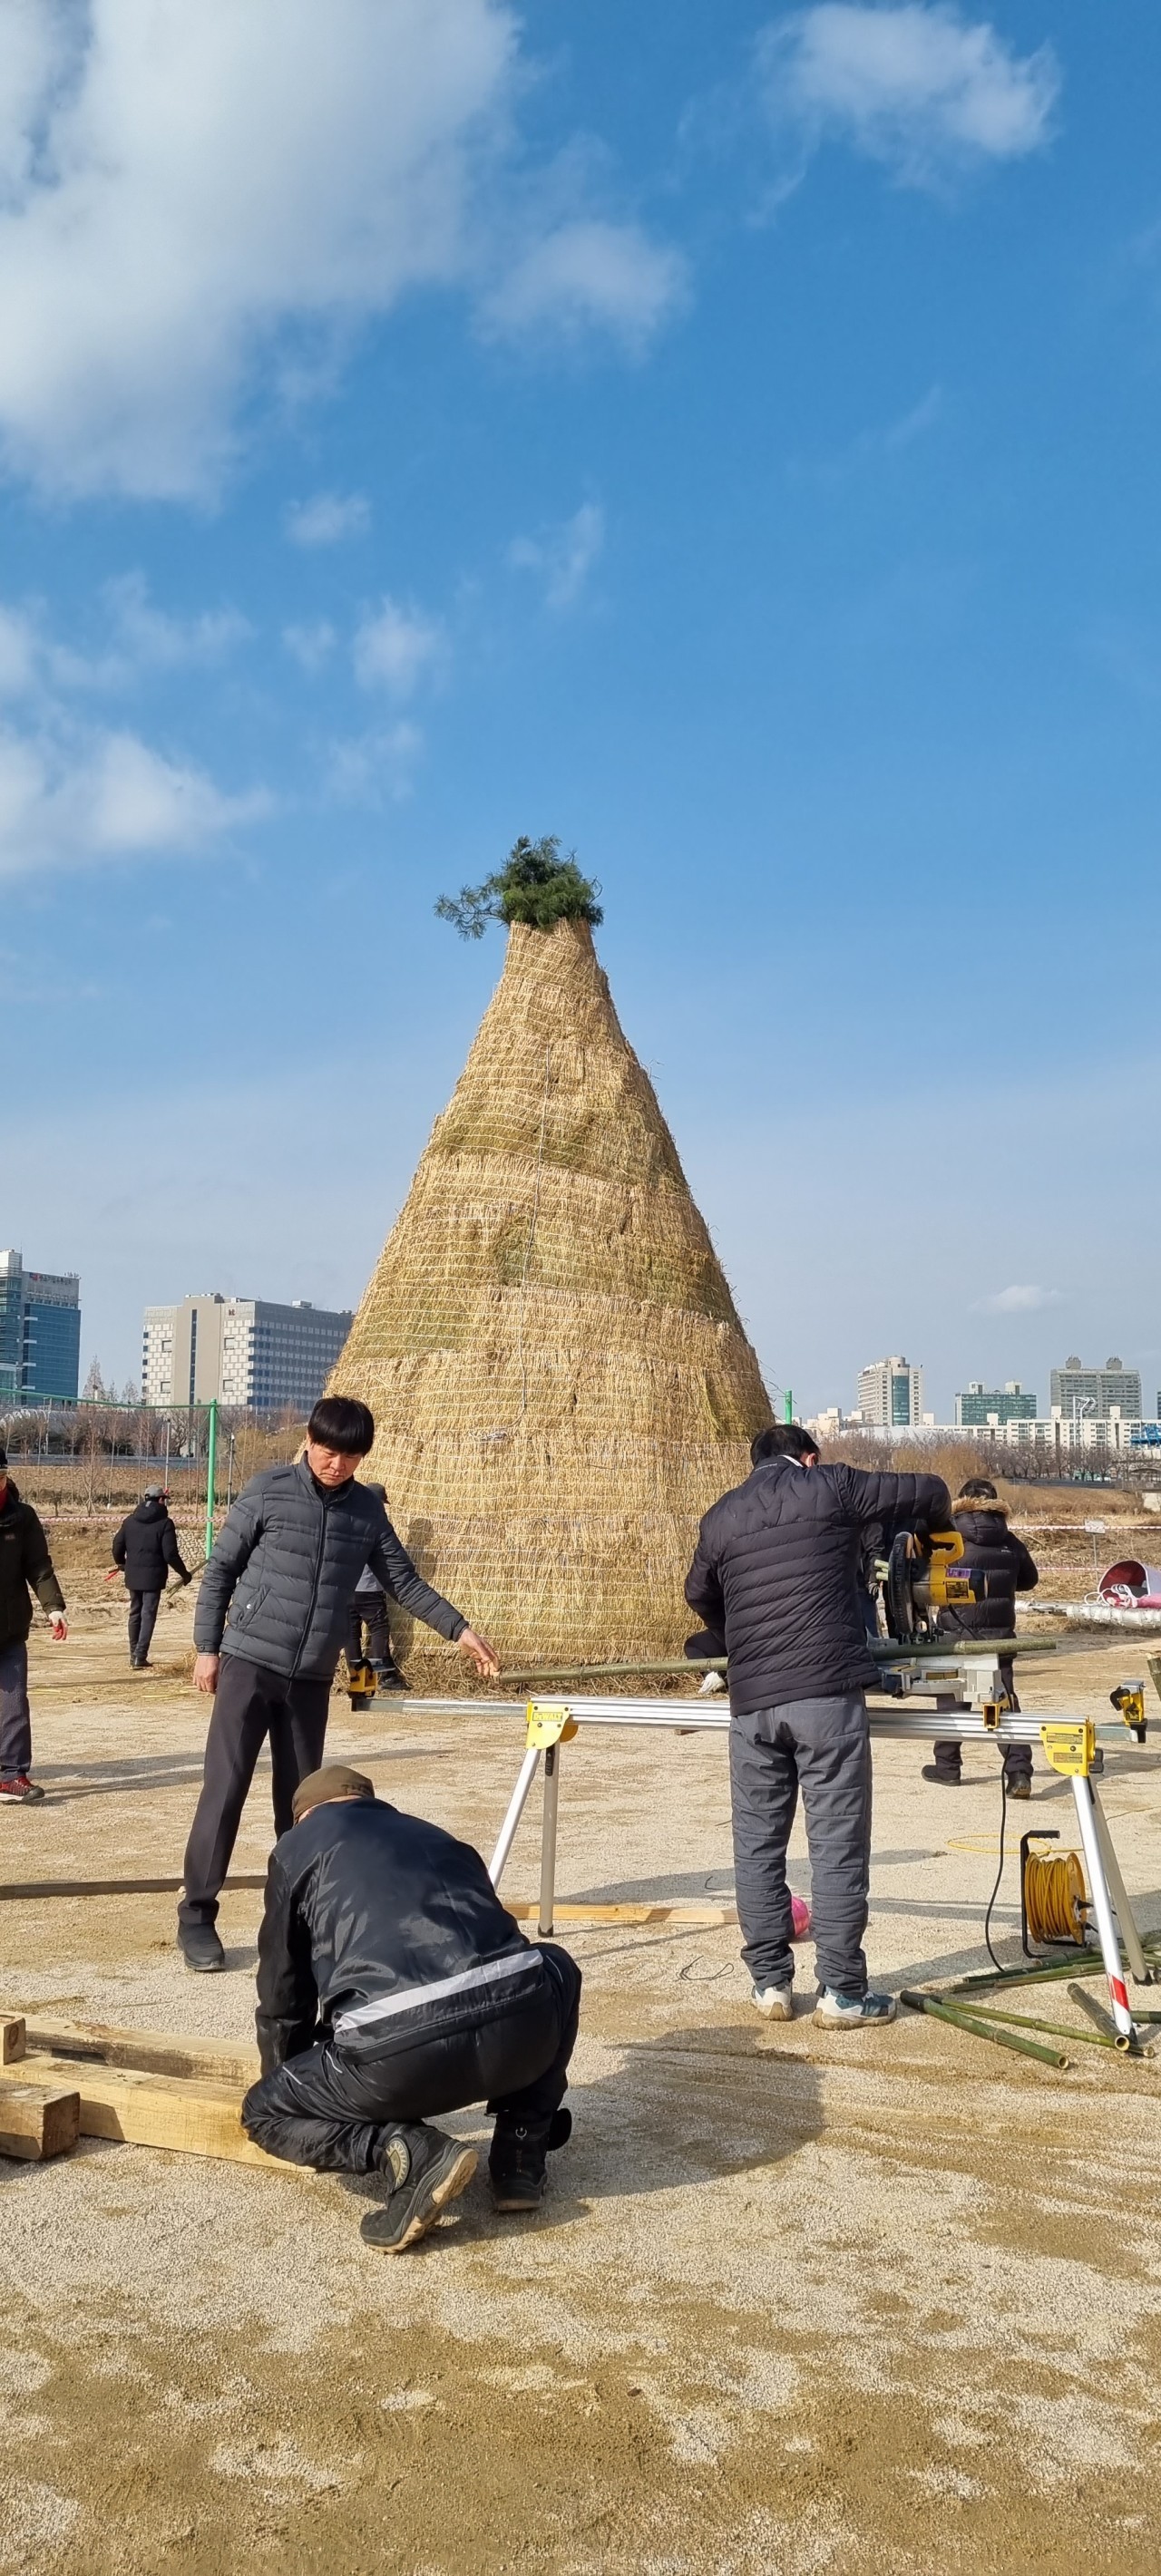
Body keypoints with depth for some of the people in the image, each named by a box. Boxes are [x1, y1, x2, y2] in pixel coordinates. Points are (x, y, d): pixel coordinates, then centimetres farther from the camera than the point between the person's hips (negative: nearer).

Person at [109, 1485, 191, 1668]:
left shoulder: (130, 1521, 5)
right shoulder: (164, 1523, -10)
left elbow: (117, 1547, 8)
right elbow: (170, 1554, -14)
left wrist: (122, 1564, 29)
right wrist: (184, 1574, -1)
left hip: (133, 1576, 5)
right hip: (153, 1576, -5)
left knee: (135, 1613, 17)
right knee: (148, 1615, 0)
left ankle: (134, 1654, 24)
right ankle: (140, 1657, -6)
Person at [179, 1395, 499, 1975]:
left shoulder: (367, 1510, 4)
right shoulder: (268, 1490, -7)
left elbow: (403, 1581, 11)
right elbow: (220, 1568, -2)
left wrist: (459, 1630, 5)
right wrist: (207, 1647, -4)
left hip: (312, 1678, 4)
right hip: (249, 1663, -3)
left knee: (300, 1796, 8)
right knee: (225, 1789, -4)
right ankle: (196, 1917, 5)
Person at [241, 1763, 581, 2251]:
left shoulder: (297, 1848, 23)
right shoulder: (441, 1839, 35)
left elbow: (282, 1999, 28)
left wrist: (292, 2085, 48)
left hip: (401, 2054, -4)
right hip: (521, 2027, 4)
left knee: (264, 2113, 24)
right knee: (556, 1971, 39)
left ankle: (410, 2153, 0)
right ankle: (521, 2156, 27)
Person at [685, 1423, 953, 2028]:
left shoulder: (719, 1516, 16)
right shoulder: (831, 1486, 5)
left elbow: (699, 1594, 30)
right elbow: (930, 1491, 11)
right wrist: (935, 1531, 34)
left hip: (751, 1701, 4)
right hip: (827, 1694, -3)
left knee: (757, 1844, 12)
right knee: (838, 1844, 2)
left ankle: (769, 1983, 17)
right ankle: (842, 1991, 6)